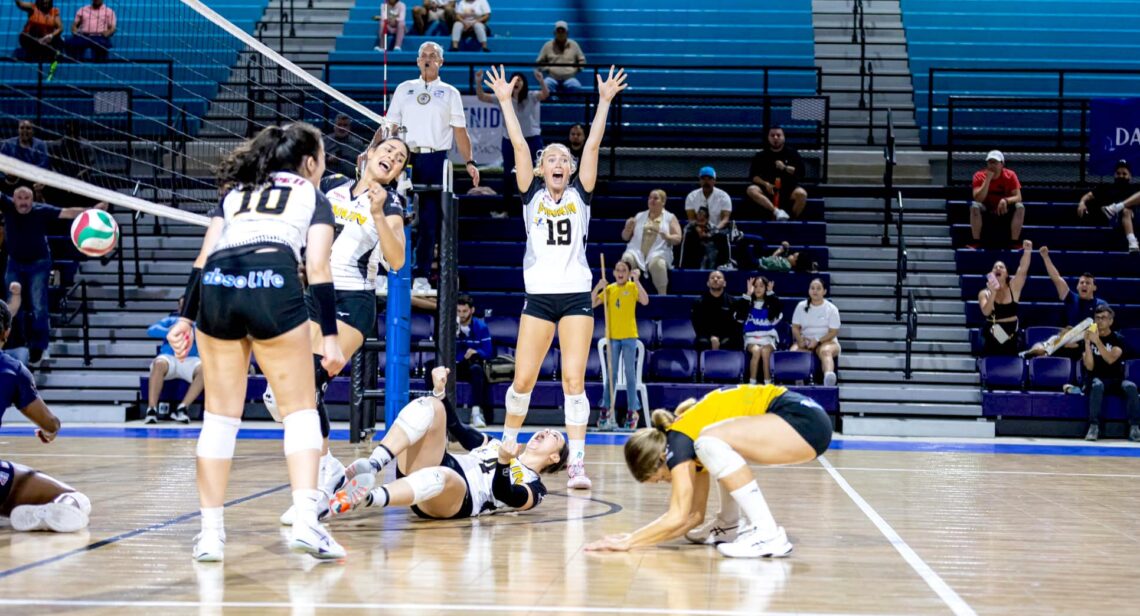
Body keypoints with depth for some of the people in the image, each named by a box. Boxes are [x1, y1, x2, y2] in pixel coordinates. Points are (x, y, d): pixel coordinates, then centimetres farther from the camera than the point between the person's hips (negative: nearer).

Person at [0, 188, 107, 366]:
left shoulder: (42, 210, -20)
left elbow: (68, 212, -24)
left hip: (38, 264, -3)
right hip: (15, 264, 3)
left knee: (39, 307, -4)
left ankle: (38, 346, 4)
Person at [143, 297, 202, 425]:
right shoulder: (171, 319, 24)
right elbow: (151, 330, 7)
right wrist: (172, 333, -8)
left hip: (190, 360, 1)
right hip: (169, 357, 0)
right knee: (159, 363, -36)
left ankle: (182, 408, -36)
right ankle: (151, 409, -40)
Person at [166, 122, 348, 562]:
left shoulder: (235, 192, 31)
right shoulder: (313, 197, 21)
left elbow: (203, 258, 19)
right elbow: (317, 270, 8)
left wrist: (185, 317, 17)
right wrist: (330, 337, 5)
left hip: (216, 287, 3)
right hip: (274, 284, -3)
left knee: (220, 414, 11)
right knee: (299, 409, 5)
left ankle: (210, 532, 10)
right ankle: (305, 521, -9)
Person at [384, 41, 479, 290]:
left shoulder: (449, 93, 12)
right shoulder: (404, 89, 14)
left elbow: (459, 130, 8)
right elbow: (389, 125, 12)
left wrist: (469, 162, -3)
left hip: (436, 160, 0)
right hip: (406, 158, 1)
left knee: (430, 220, 0)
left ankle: (421, 275, 5)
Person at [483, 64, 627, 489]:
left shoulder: (580, 194, 8)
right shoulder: (532, 195, 8)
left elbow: (593, 143, 1)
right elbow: (519, 144, 2)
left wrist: (605, 100, -2)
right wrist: (505, 100, 0)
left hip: (576, 297, 0)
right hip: (538, 297, 1)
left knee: (573, 381, -7)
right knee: (523, 380, 1)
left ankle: (577, 464, -5)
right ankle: (506, 449, 23)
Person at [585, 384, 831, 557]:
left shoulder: (677, 442, -8)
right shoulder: (693, 432, 17)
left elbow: (678, 518, -11)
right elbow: (694, 514, 20)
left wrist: (629, 542, -4)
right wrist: (636, 537, 15)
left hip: (806, 421, -10)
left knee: (710, 442, -23)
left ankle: (769, 535, -19)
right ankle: (732, 525, 13)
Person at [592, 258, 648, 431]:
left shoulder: (632, 287, -1)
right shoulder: (609, 289, 6)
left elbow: (645, 301, -18)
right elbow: (592, 304, 0)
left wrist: (637, 280, -21)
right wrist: (598, 287, -12)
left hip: (629, 336, -2)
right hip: (612, 336, 2)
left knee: (630, 373, 2)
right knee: (611, 374, 5)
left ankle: (632, 410, 6)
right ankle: (605, 410, 9)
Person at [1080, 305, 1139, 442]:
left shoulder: (1118, 339, 2)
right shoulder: (1088, 338, 3)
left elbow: (1111, 359, -18)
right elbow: (1089, 367, -9)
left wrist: (1097, 341, -27)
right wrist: (1087, 343, -18)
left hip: (1116, 381, 1)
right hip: (1096, 379, -1)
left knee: (1131, 387, -32)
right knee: (1097, 385, -37)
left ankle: (1134, 427, -30)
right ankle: (1094, 426, -37)